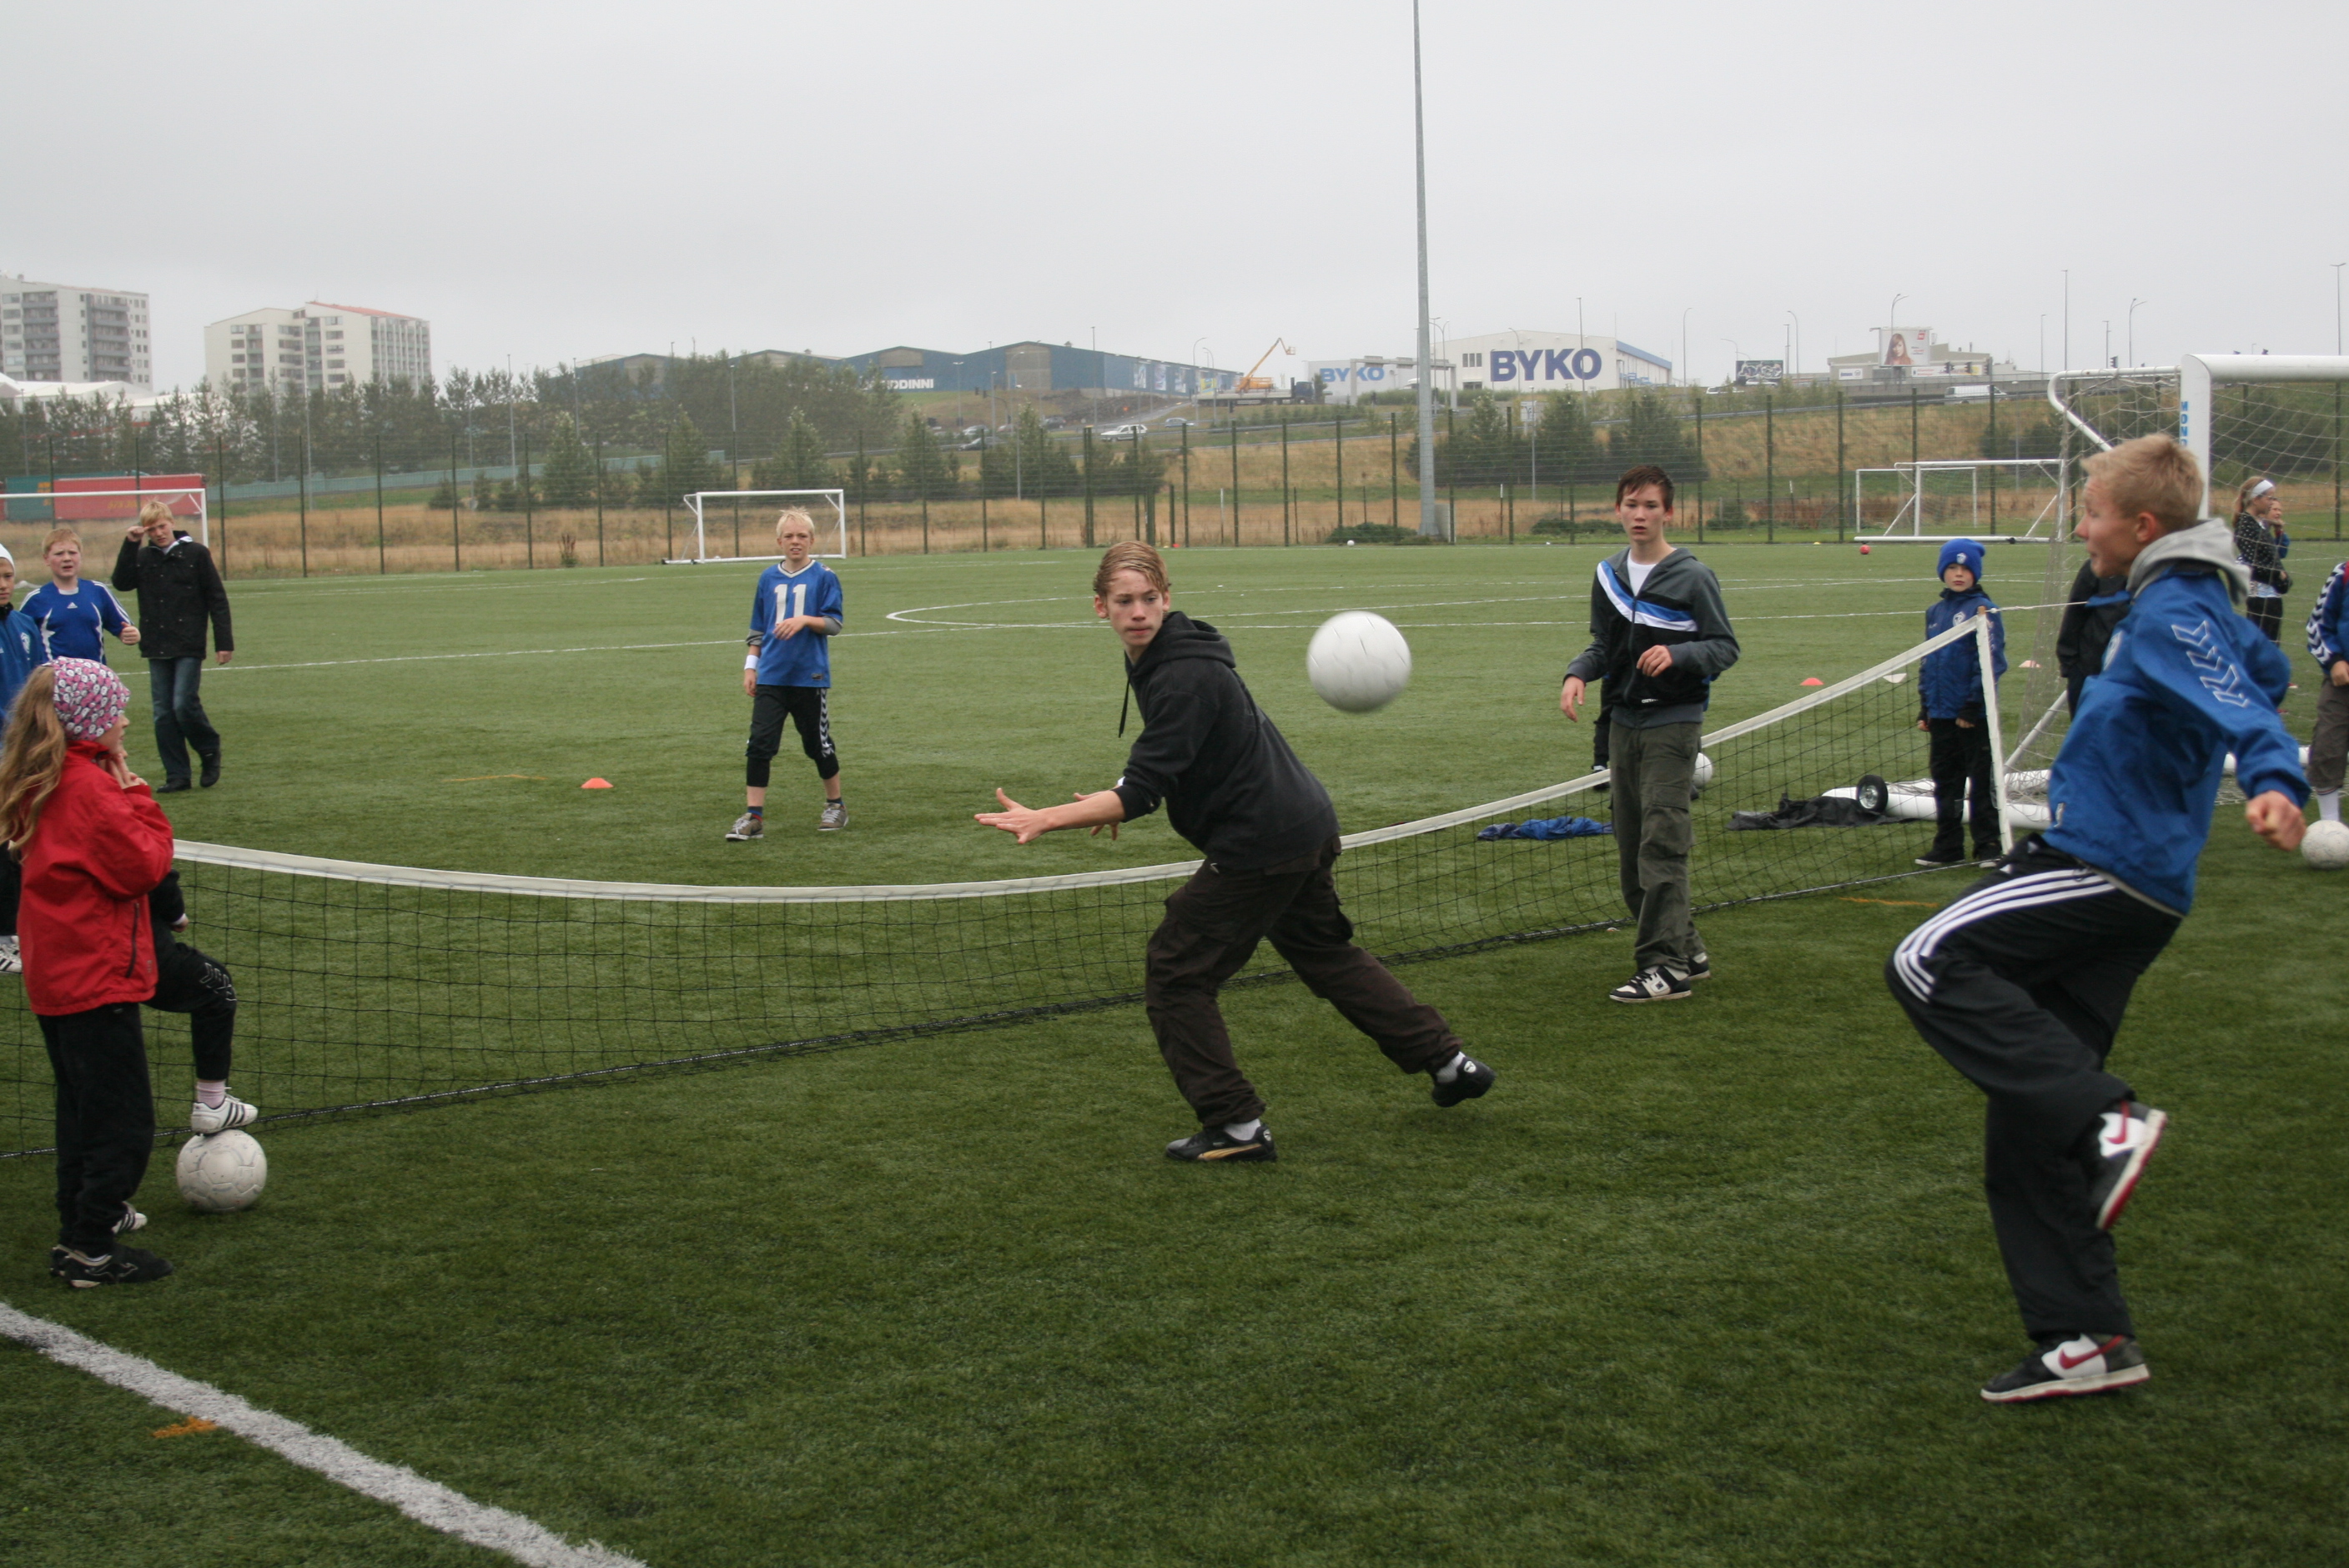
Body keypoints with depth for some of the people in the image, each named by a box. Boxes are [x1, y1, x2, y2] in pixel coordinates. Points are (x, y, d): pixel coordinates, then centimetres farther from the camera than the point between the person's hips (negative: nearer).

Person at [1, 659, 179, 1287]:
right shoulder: (90, 787, -20)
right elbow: (143, 867, -19)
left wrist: (124, 800, 5)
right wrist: (140, 803, -11)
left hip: (55, 974, 10)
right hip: (97, 976, -10)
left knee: (84, 1108, 23)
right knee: (124, 1122, -4)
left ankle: (85, 1216, 34)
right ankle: (88, 1248, -2)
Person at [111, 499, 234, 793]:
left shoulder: (196, 553, -2)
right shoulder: (142, 557, 9)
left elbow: (217, 599, -1)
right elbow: (122, 582, -7)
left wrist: (224, 642, -5)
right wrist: (130, 544, -12)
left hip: (189, 647, -4)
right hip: (156, 648, 4)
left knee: (184, 705, -13)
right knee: (163, 714, 3)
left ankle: (210, 752, 12)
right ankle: (176, 775, 9)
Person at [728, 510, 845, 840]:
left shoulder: (824, 577, -2)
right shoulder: (768, 578, 9)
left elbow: (834, 624, -7)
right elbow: (758, 629, 17)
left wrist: (805, 619, -24)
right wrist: (751, 666, 10)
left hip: (811, 677, -3)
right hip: (770, 677, 3)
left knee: (818, 745, 8)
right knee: (759, 744, -6)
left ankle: (836, 806, 27)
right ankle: (753, 816, -5)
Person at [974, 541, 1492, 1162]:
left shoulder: (1185, 677, -24)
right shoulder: (1165, 656, 7)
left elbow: (1142, 792, -29)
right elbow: (1169, 763, 23)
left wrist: (1045, 820, -35)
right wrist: (1120, 800, 9)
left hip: (1259, 844, -10)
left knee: (1174, 972, -3)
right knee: (1325, 953, 26)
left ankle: (1236, 1126, 1)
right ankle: (1447, 1060, 34)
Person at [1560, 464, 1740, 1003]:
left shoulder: (1692, 576, -7)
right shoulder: (1609, 574, 11)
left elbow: (1725, 647, -5)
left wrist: (1676, 655, -23)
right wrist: (1578, 673, -2)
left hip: (1672, 721, -6)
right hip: (1623, 721, 7)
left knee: (1661, 844, -12)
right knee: (1631, 850, 8)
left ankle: (1665, 966, -10)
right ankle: (1687, 951, 21)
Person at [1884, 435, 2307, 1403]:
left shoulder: (2173, 612, -12)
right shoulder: (2187, 604, 19)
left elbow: (2238, 697, -29)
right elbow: (2264, 670, 37)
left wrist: (2274, 780, -48)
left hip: (2112, 870, -10)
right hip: (2129, 882, 10)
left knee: (1929, 966, -22)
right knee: (2028, 1121, 8)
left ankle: (2109, 1120, -24)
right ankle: (2087, 1339, 10)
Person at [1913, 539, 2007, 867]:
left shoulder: (1984, 610, -8)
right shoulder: (1935, 612, 11)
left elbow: (1991, 662, -12)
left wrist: (1973, 705, -16)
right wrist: (1924, 708, 14)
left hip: (1974, 715, -6)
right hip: (1942, 714, 6)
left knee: (1982, 780, 2)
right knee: (1945, 782, 12)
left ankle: (1989, 845, 9)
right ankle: (1947, 846, 20)